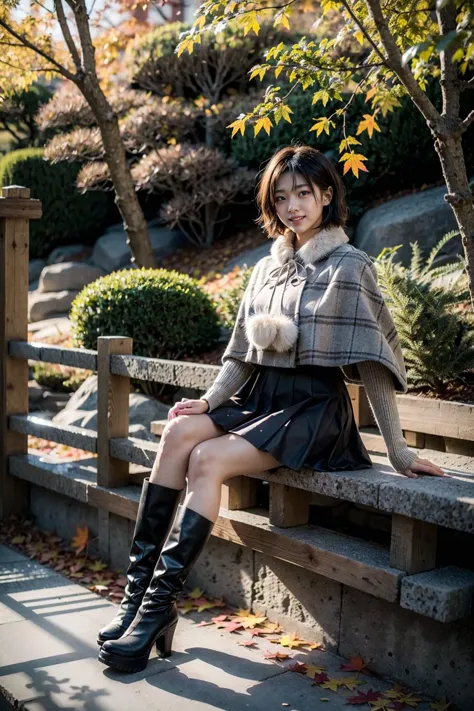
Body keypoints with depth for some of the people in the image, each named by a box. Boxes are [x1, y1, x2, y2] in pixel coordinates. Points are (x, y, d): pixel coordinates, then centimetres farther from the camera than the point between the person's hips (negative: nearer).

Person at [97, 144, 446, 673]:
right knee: (180, 430, -23)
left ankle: (159, 605, -22)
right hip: (259, 398, 5)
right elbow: (242, 355, 14)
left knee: (208, 458, -27)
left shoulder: (350, 267, -3)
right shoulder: (267, 268, 15)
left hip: (315, 408, -5)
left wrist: (398, 453, -9)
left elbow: (373, 363, -7)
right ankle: (137, 588, -21)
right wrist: (210, 400, -4)